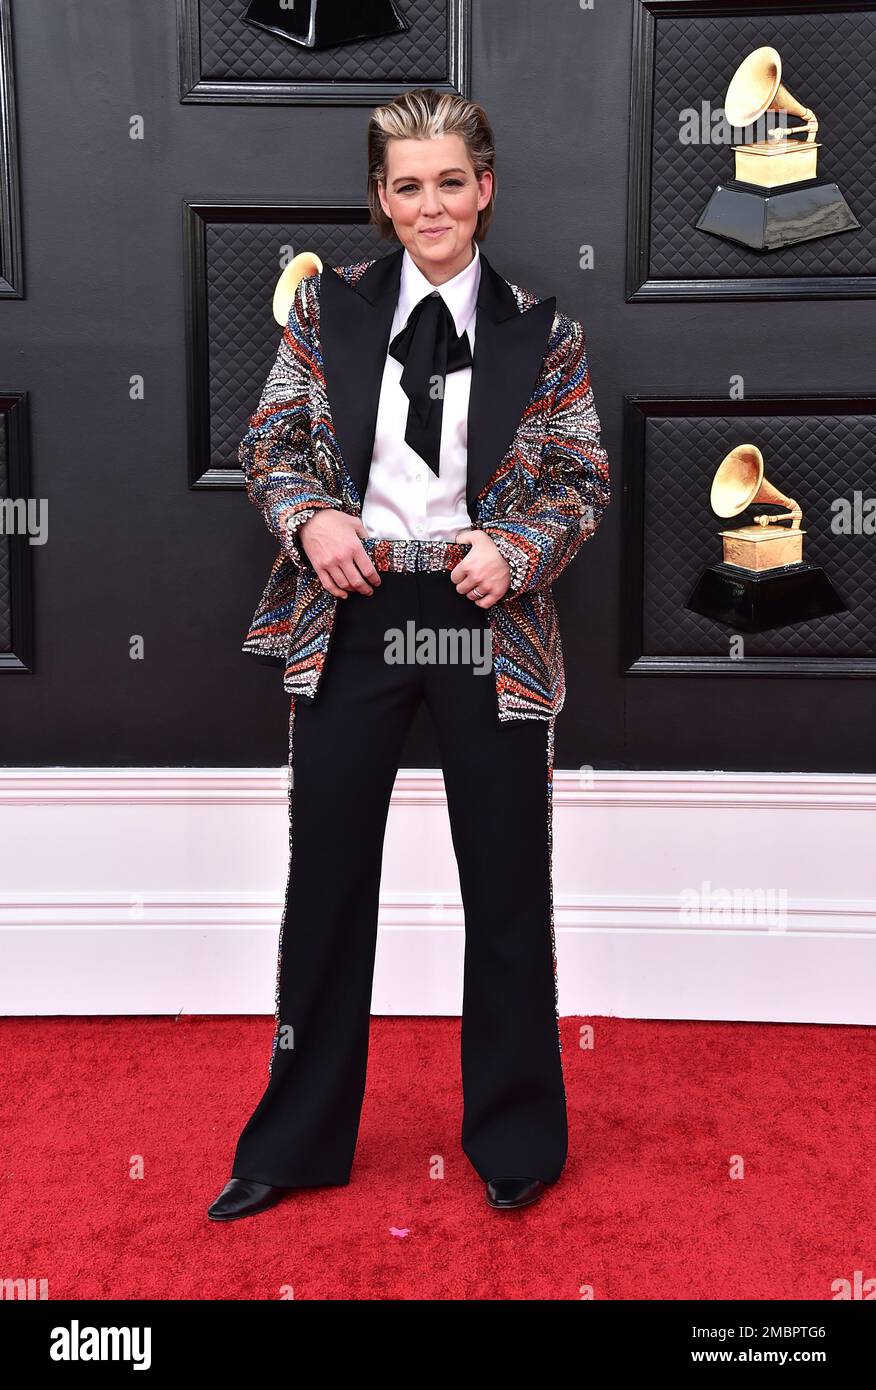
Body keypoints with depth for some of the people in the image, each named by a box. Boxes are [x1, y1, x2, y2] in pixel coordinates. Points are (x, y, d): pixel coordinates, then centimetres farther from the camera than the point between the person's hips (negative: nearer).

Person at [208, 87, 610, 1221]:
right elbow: (269, 445, 8)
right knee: (326, 879, 9)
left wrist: (516, 550, -14)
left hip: (488, 619, 0)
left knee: (508, 884, 9)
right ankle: (297, 1140, 30)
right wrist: (310, 520, -12)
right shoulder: (328, 305, 6)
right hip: (350, 617, 1)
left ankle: (514, 1137, 32)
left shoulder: (539, 329, 4)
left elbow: (584, 482, 4)